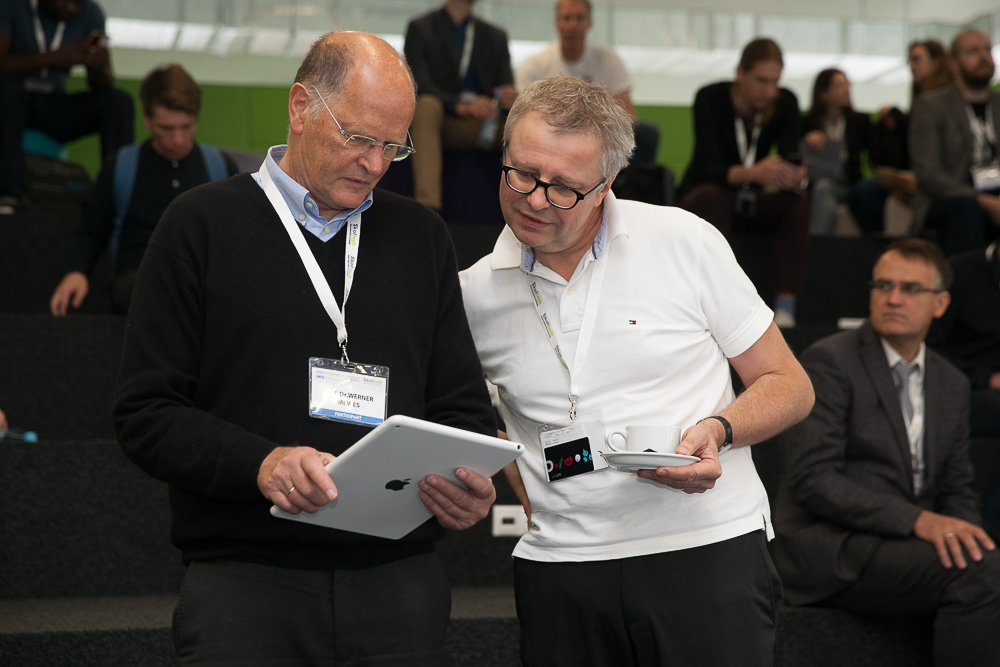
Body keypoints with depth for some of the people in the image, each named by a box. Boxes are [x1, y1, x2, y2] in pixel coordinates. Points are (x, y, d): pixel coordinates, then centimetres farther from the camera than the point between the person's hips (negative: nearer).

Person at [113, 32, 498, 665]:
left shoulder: (422, 236, 14)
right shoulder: (203, 225, 3)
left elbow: (463, 404, 15)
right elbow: (146, 411, -2)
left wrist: (472, 483, -6)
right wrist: (259, 463, -19)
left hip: (398, 579, 3)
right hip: (244, 581, -3)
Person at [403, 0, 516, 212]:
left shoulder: (496, 36, 21)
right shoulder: (420, 28, 6)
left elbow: (506, 86, 11)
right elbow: (421, 86, -8)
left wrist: (510, 98, -16)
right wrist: (461, 106, -27)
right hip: (440, 118, -4)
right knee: (427, 104, -38)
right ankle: (427, 205, -51)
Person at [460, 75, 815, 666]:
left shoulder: (686, 242, -2)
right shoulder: (474, 294, 4)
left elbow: (790, 386, 4)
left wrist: (718, 431, -14)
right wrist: (530, 498, 9)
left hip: (708, 550, -2)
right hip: (561, 568, 2)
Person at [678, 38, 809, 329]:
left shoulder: (785, 102, -8)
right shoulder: (710, 98, -19)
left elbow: (792, 159, -15)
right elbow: (708, 167, -29)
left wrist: (794, 175, -41)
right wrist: (753, 173, -49)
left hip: (752, 202, 3)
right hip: (704, 196, -3)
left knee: (798, 200, -26)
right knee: (710, 196, -37)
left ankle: (785, 307, -32)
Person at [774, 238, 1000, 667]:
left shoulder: (952, 385, 16)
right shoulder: (829, 362, -6)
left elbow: (956, 490, 19)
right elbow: (811, 479, -16)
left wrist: (959, 532, -7)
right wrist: (918, 520, -25)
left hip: (907, 543, 7)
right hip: (829, 549, -7)